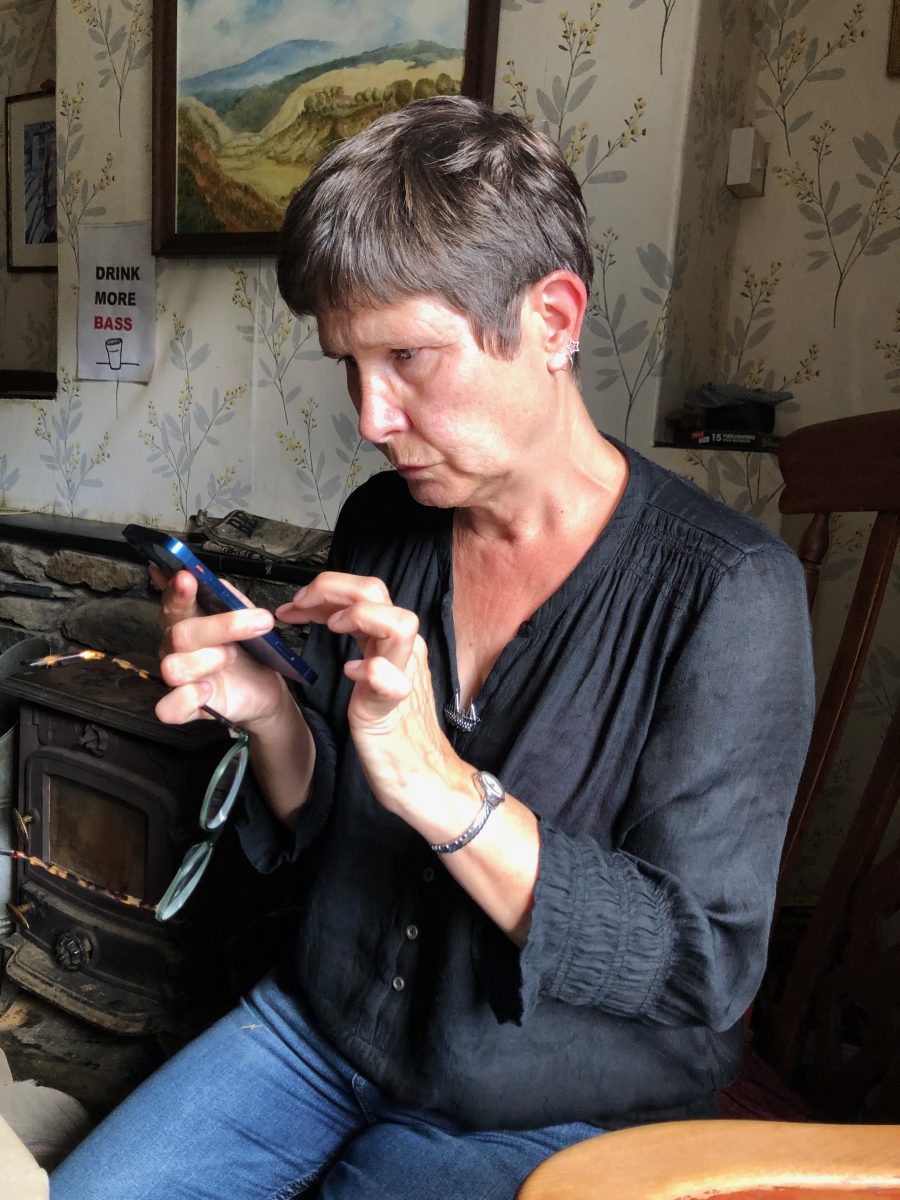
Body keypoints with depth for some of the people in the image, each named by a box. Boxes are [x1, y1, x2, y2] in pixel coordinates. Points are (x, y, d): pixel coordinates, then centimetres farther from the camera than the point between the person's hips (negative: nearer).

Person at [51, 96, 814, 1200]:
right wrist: (271, 715, -19)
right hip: (321, 1026, 5)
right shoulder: (380, 525, -4)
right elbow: (321, 824, 3)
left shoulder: (727, 590, -21)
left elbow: (703, 968, -21)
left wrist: (439, 785, -33)